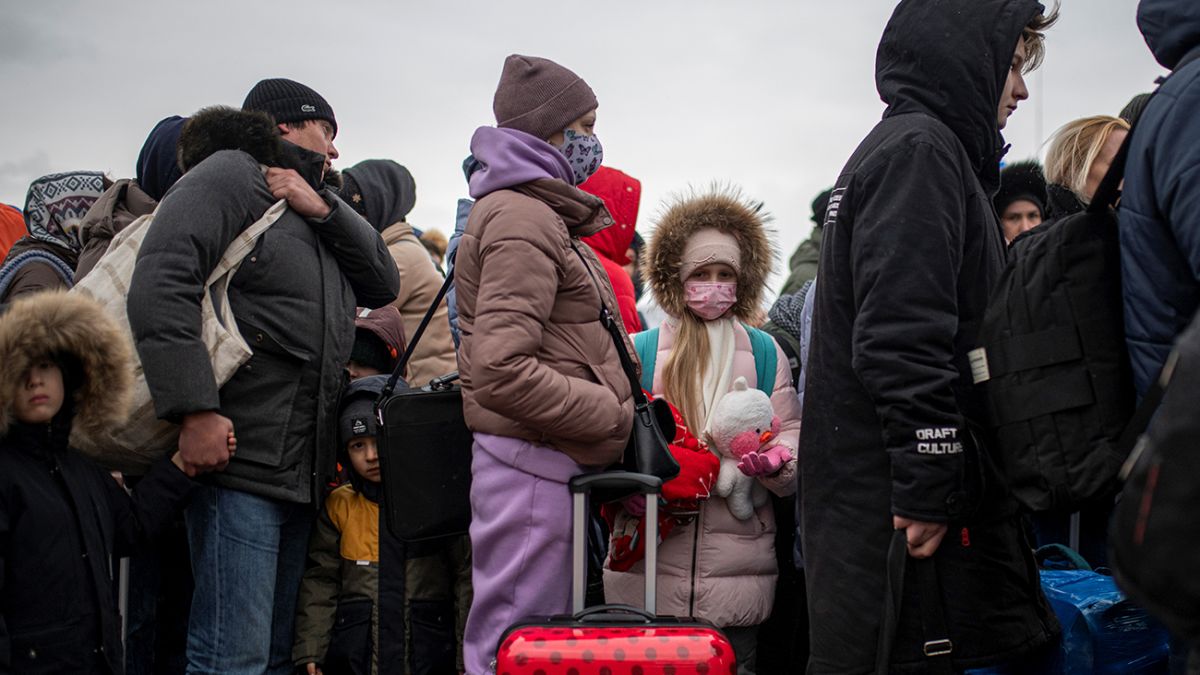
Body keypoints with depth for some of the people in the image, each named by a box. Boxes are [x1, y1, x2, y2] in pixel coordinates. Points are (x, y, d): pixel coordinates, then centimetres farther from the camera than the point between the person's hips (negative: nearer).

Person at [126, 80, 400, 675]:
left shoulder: (312, 218, 27)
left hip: (303, 469, 9)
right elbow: (159, 285, -16)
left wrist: (325, 210, 1)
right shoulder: (231, 176, -1)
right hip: (238, 457, -9)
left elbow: (383, 285, 16)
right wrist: (194, 409, -25)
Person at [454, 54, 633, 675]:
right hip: (534, 466, -10)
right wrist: (615, 415, -14)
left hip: (552, 465, 10)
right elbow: (501, 371, -22)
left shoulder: (540, 215, 22)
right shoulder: (521, 218, -11)